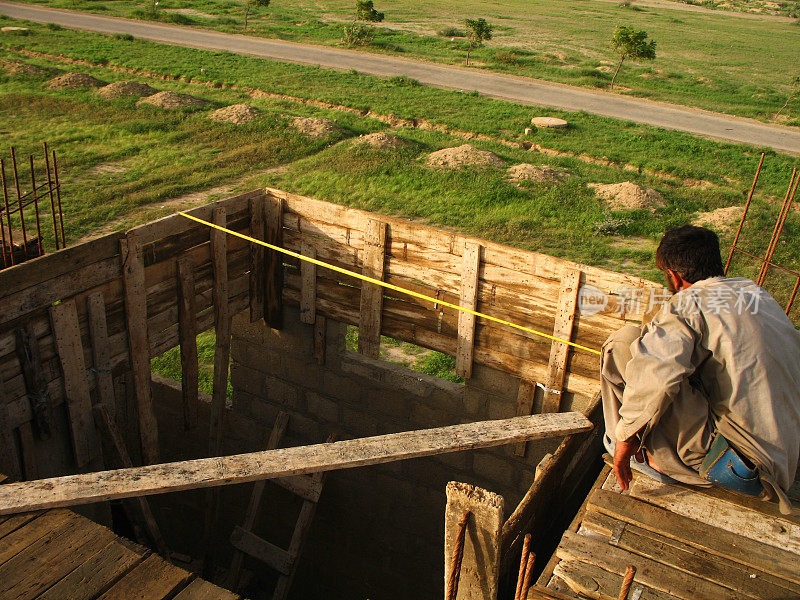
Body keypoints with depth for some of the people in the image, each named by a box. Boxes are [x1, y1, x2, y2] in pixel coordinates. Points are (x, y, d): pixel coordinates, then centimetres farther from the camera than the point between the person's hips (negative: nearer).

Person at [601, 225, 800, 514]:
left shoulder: (687, 304, -12)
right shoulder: (754, 291, 12)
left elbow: (655, 373, -31)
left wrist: (626, 437, -16)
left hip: (734, 463, -9)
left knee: (624, 341, -14)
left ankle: (658, 457, 1)